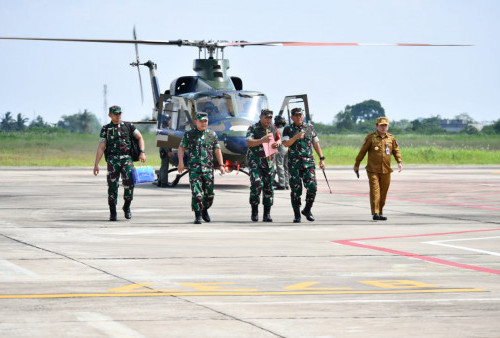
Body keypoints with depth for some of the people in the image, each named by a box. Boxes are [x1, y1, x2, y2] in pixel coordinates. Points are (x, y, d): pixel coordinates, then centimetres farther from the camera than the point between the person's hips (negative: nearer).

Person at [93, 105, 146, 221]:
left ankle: (127, 207, 4)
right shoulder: (106, 129, 11)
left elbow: (140, 138, 13)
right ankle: (112, 213, 5)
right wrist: (96, 164, 1)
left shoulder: (128, 126, 12)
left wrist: (142, 152, -3)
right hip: (112, 159, 0)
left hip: (127, 159, 0)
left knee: (129, 182, -17)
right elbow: (101, 147, 8)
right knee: (112, 186, -5)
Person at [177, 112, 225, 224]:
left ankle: (204, 210, 31)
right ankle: (198, 216, -5)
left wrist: (221, 165, 3)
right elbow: (181, 148, 8)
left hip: (208, 168, 2)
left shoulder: (212, 134, 10)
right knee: (196, 193, -11)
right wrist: (181, 162, -4)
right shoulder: (189, 134, 6)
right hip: (194, 168, -2)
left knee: (209, 193, 6)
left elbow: (217, 150, 10)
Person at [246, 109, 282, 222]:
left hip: (268, 161, 5)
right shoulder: (253, 128, -10)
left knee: (268, 187, 4)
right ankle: (254, 211, -4)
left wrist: (277, 143, -2)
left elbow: (279, 139, 23)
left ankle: (267, 214, 11)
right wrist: (261, 141, -44)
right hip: (255, 161, -5)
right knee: (256, 184, -18)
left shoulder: (273, 128, 7)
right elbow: (249, 142, -26)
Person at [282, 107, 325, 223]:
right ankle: (297, 214, 9)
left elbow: (316, 143, 16)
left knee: (312, 186, -10)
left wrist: (321, 159, 11)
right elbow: (286, 143, -8)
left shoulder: (310, 127, 13)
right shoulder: (288, 129, 6)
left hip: (308, 162, 1)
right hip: (294, 164, -1)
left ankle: (307, 210, 11)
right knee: (295, 189, -2)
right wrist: (296, 137, -23)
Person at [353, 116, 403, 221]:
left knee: (383, 192, 8)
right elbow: (362, 151, 4)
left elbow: (396, 150, 12)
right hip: (373, 170, -4)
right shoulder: (370, 137, -1)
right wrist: (356, 164, 8)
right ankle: (375, 213, -16)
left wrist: (399, 162, -4)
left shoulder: (391, 138, 9)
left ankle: (381, 213, 19)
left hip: (386, 171, 4)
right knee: (375, 190, -12)